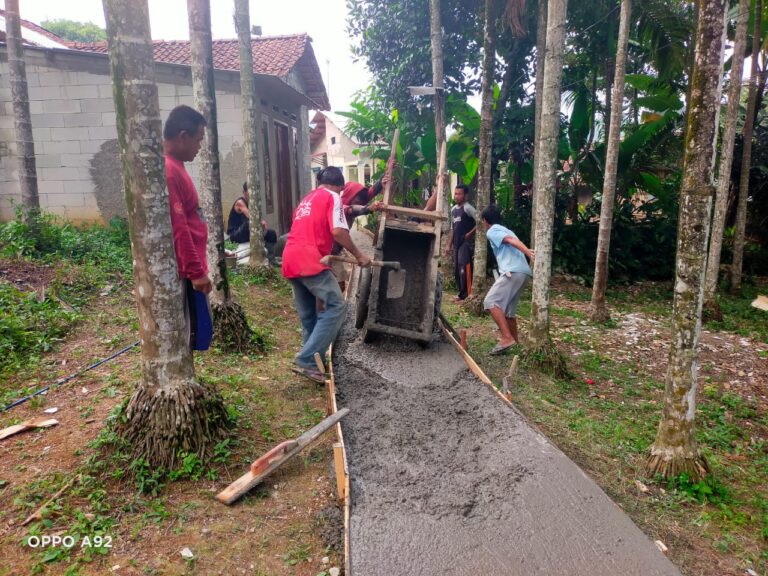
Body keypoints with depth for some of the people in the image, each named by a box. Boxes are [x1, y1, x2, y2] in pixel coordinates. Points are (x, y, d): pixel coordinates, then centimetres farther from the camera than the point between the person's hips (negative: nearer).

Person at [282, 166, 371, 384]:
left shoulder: (307, 199, 31)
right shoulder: (332, 196, 6)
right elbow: (338, 231, -8)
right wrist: (359, 255, 0)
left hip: (290, 260, 9)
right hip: (309, 261, -9)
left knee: (308, 315, 15)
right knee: (336, 306, -11)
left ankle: (311, 360, 20)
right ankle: (306, 361, -17)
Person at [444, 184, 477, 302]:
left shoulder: (468, 208, -8)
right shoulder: (453, 210, 16)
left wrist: (470, 233, -14)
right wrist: (448, 245, 17)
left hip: (466, 243, -8)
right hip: (456, 244, 8)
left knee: (464, 269, -13)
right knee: (457, 270, 10)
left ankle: (467, 295, -9)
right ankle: (461, 293, 19)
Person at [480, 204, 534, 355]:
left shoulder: (492, 231, 3)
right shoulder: (506, 230, 29)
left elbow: (511, 240, -13)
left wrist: (528, 253, -27)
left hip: (513, 272, -9)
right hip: (523, 272, 9)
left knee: (491, 302, -12)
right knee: (508, 307, 17)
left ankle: (507, 338, -20)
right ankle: (514, 341, 23)